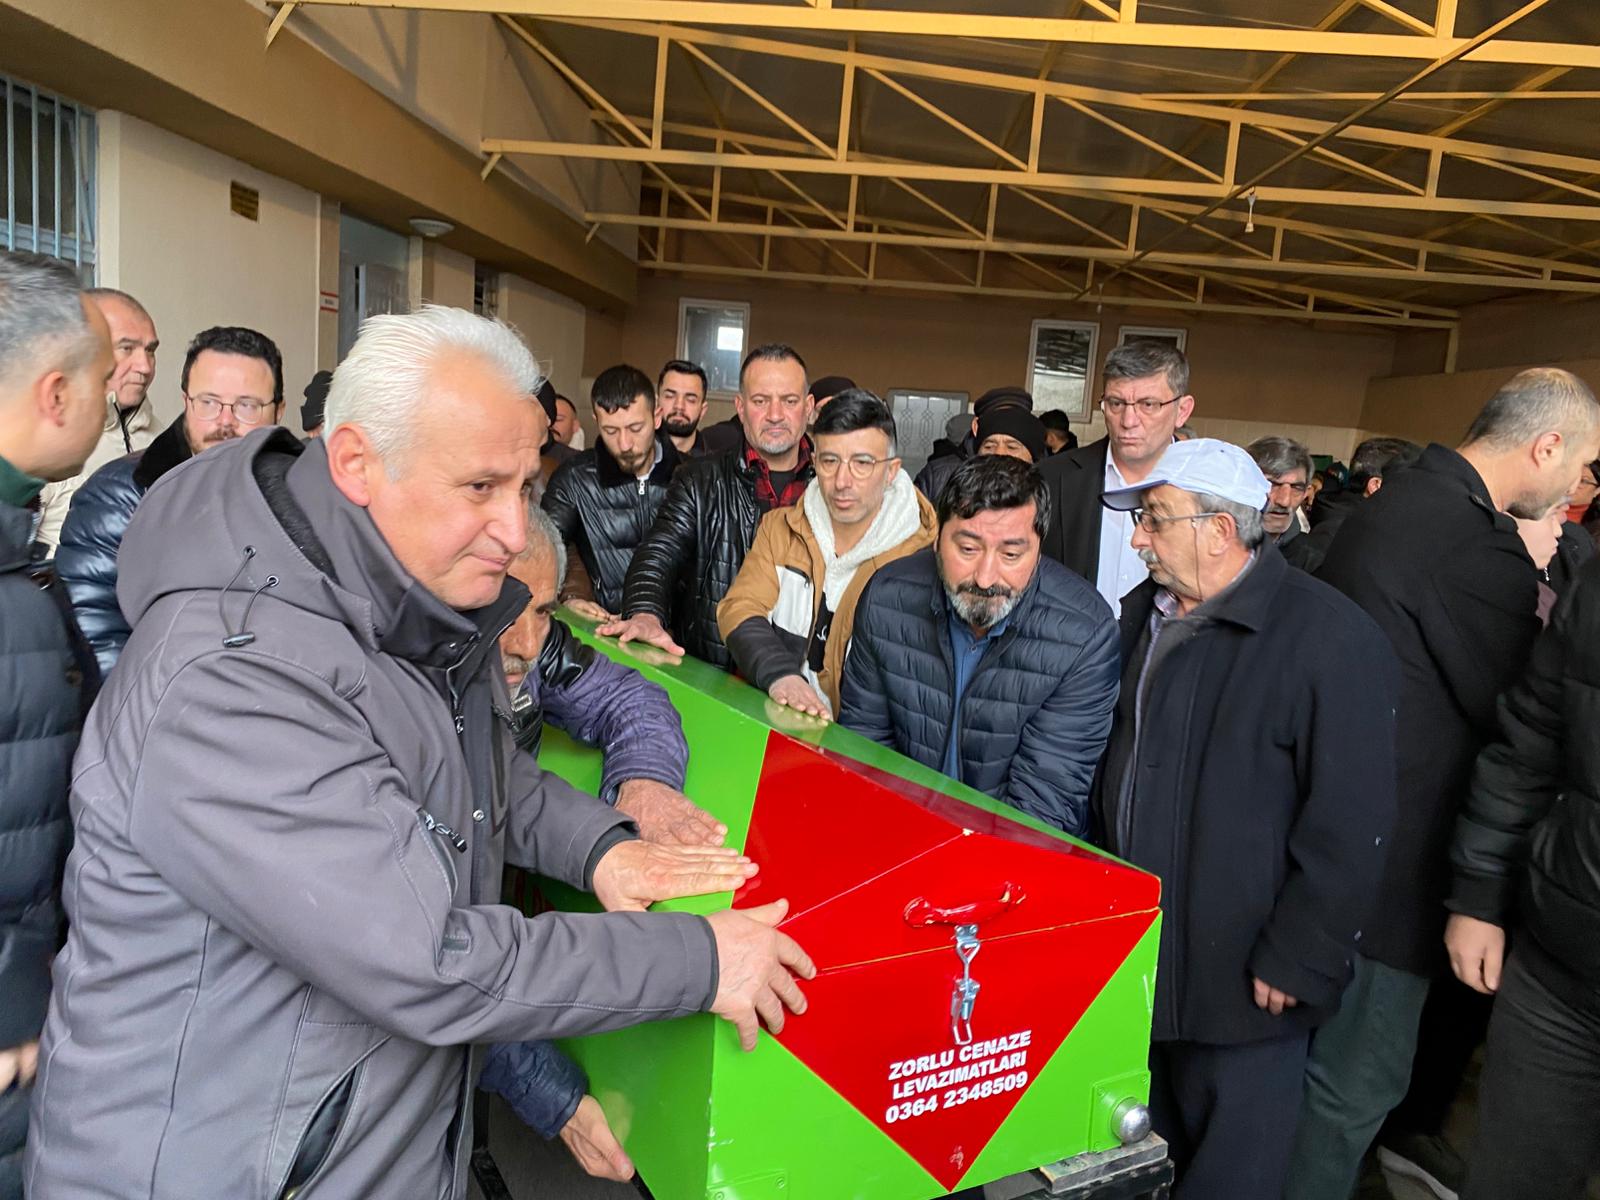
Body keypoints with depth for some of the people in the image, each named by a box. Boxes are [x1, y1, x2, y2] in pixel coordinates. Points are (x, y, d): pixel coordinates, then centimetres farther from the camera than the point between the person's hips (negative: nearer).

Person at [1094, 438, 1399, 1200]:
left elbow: (1349, 826, -19)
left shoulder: (1328, 638, -18)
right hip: (1132, 952, 7)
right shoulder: (1144, 614, 6)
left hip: (1242, 981, -7)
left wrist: (1297, 961, -16)